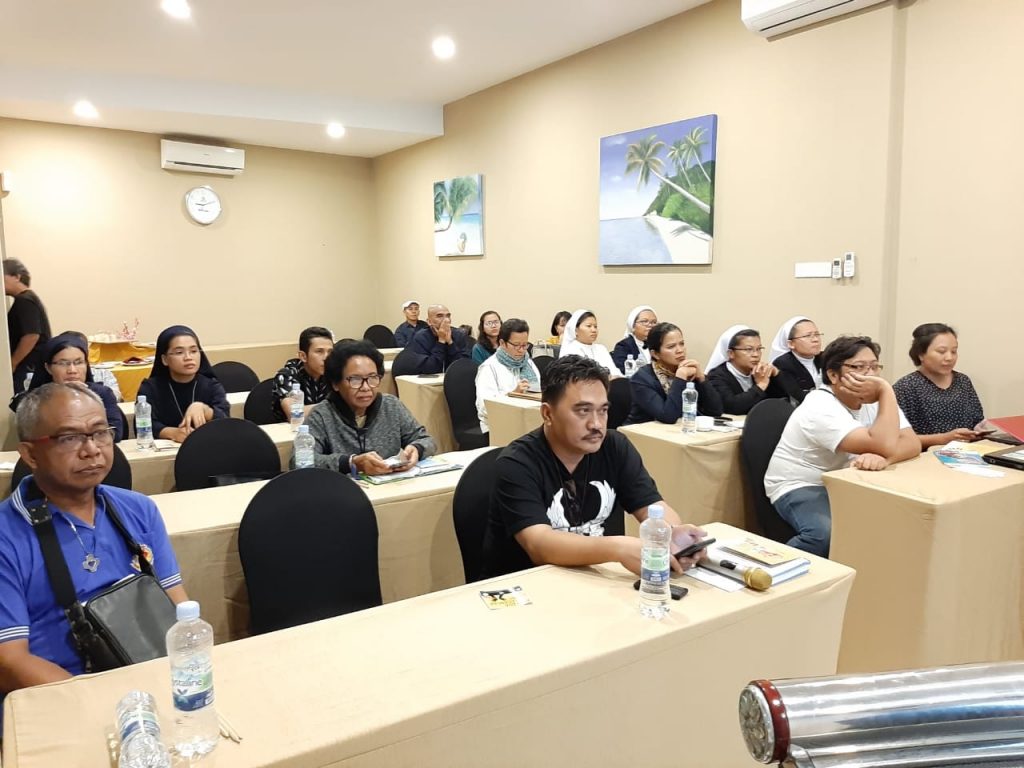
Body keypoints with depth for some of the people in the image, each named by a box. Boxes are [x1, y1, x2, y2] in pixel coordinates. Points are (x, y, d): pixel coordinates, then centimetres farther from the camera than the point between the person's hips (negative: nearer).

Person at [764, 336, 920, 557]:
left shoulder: (874, 398, -1)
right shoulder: (820, 408, -26)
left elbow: (913, 444, -14)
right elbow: (886, 446, -34)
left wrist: (883, 459, -34)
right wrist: (886, 390, -29)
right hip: (799, 486, -7)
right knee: (827, 534, -33)